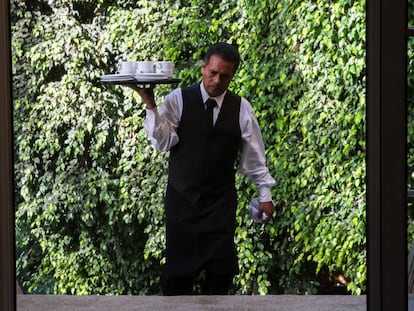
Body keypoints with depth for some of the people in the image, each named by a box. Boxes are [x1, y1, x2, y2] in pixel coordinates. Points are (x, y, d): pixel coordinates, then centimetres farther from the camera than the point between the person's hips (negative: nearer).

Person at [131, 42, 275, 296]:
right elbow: (163, 141, -13)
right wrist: (150, 106, -25)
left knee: (221, 268, -2)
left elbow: (255, 155, 7)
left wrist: (265, 194, 8)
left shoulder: (241, 108, 2)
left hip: (222, 201, 2)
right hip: (182, 198, -1)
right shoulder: (178, 99, -4)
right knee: (178, 268, -2)